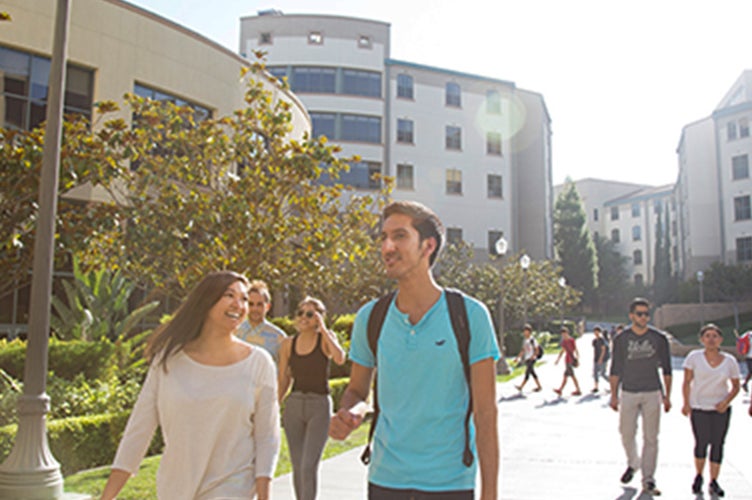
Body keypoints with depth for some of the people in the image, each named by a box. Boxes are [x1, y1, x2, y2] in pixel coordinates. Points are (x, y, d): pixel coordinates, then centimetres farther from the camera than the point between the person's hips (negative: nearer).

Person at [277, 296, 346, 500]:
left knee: (309, 466, -11)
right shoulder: (288, 344, 6)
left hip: (319, 406, -3)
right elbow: (283, 381, 11)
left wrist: (322, 329, -17)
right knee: (297, 467, 10)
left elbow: (339, 358, -23)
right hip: (294, 405, 4)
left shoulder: (326, 338, -2)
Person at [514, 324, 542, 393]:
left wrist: (533, 356, -25)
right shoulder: (524, 340, 12)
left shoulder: (532, 339, -11)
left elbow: (536, 350, -10)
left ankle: (521, 386, -16)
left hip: (532, 359, -8)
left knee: (527, 372, -12)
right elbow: (523, 350, 18)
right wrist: (518, 357, 15)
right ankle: (539, 386, 19)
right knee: (532, 373, 11)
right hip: (526, 359, 8)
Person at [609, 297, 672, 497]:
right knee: (626, 434, 3)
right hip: (628, 393, 0)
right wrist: (614, 395, 1)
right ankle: (633, 463, 32)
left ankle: (648, 480, 10)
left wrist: (667, 396, 4)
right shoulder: (621, 339, 0)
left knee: (651, 438, 1)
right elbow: (615, 369, 4)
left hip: (652, 393, 0)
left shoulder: (659, 338, 0)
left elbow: (666, 369, 6)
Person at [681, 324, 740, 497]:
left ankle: (713, 482, 13)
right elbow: (687, 382, -5)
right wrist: (686, 403, -15)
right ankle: (698, 476, 24)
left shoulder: (730, 361, -2)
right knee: (701, 443, 1)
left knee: (718, 443, 2)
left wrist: (727, 401, -10)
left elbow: (735, 386, 7)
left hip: (721, 409, 2)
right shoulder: (694, 357, -7)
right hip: (698, 407, -1)